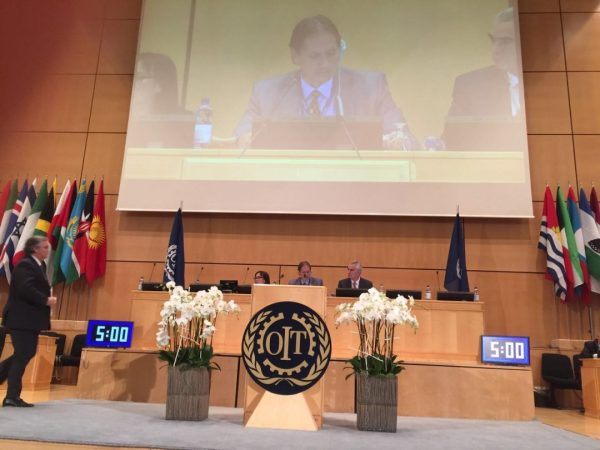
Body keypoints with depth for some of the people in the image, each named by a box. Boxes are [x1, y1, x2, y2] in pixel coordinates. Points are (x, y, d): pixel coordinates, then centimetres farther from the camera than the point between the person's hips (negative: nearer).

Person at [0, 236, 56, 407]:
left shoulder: (39, 265, 15)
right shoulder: (25, 265, -15)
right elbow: (26, 289, -26)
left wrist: (47, 298, 3)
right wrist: (46, 300, -18)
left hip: (29, 319, 10)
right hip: (21, 319, -10)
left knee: (27, 353, 15)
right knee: (23, 356, -4)